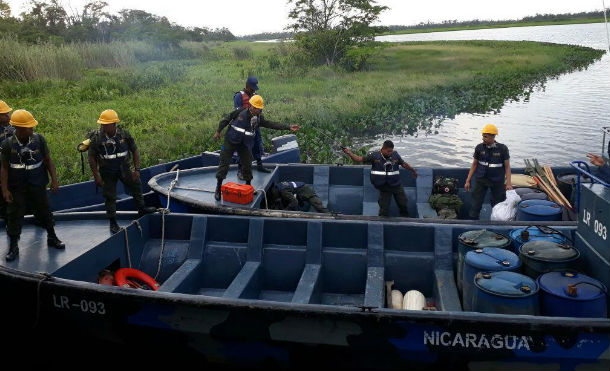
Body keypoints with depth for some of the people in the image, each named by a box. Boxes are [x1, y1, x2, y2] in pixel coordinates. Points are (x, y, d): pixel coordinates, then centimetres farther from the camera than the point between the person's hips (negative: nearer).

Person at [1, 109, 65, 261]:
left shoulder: (39, 139, -8)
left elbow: (48, 161, 0)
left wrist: (54, 180, -2)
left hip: (37, 186, 1)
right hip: (16, 187, -1)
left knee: (44, 212, 14)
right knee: (14, 216, 5)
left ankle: (52, 237, 34)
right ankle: (13, 247, 19)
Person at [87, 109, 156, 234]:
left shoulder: (124, 134, -12)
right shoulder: (97, 138, -17)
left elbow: (135, 151, -2)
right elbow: (91, 158, -9)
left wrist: (137, 169, -7)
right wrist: (96, 176, -11)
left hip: (124, 168, 2)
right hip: (107, 172, -2)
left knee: (136, 185, 13)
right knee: (110, 196, 4)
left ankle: (141, 208, 36)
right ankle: (113, 222, 17)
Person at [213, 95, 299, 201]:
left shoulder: (259, 118, -1)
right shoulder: (240, 112, -11)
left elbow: (272, 124, -6)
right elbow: (226, 120, -1)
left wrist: (288, 127, -13)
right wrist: (218, 131, -1)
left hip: (244, 145, 3)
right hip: (231, 141, -3)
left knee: (247, 164, 3)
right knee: (224, 163, -5)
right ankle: (218, 187, 3)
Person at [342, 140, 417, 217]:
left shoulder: (395, 155, -3)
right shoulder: (374, 156, -12)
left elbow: (404, 164, 13)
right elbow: (360, 159, -11)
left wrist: (413, 170, 26)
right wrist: (349, 153, -24)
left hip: (397, 185, 3)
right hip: (384, 187, -3)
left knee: (403, 205, 14)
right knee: (384, 209, -3)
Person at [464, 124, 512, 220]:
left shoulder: (502, 149, -8)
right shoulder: (479, 147, -4)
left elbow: (507, 166, -3)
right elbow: (474, 164, 5)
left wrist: (508, 183, -11)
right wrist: (468, 181, 3)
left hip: (497, 181, -1)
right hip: (481, 180, 1)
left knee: (498, 205, 9)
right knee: (476, 204, 0)